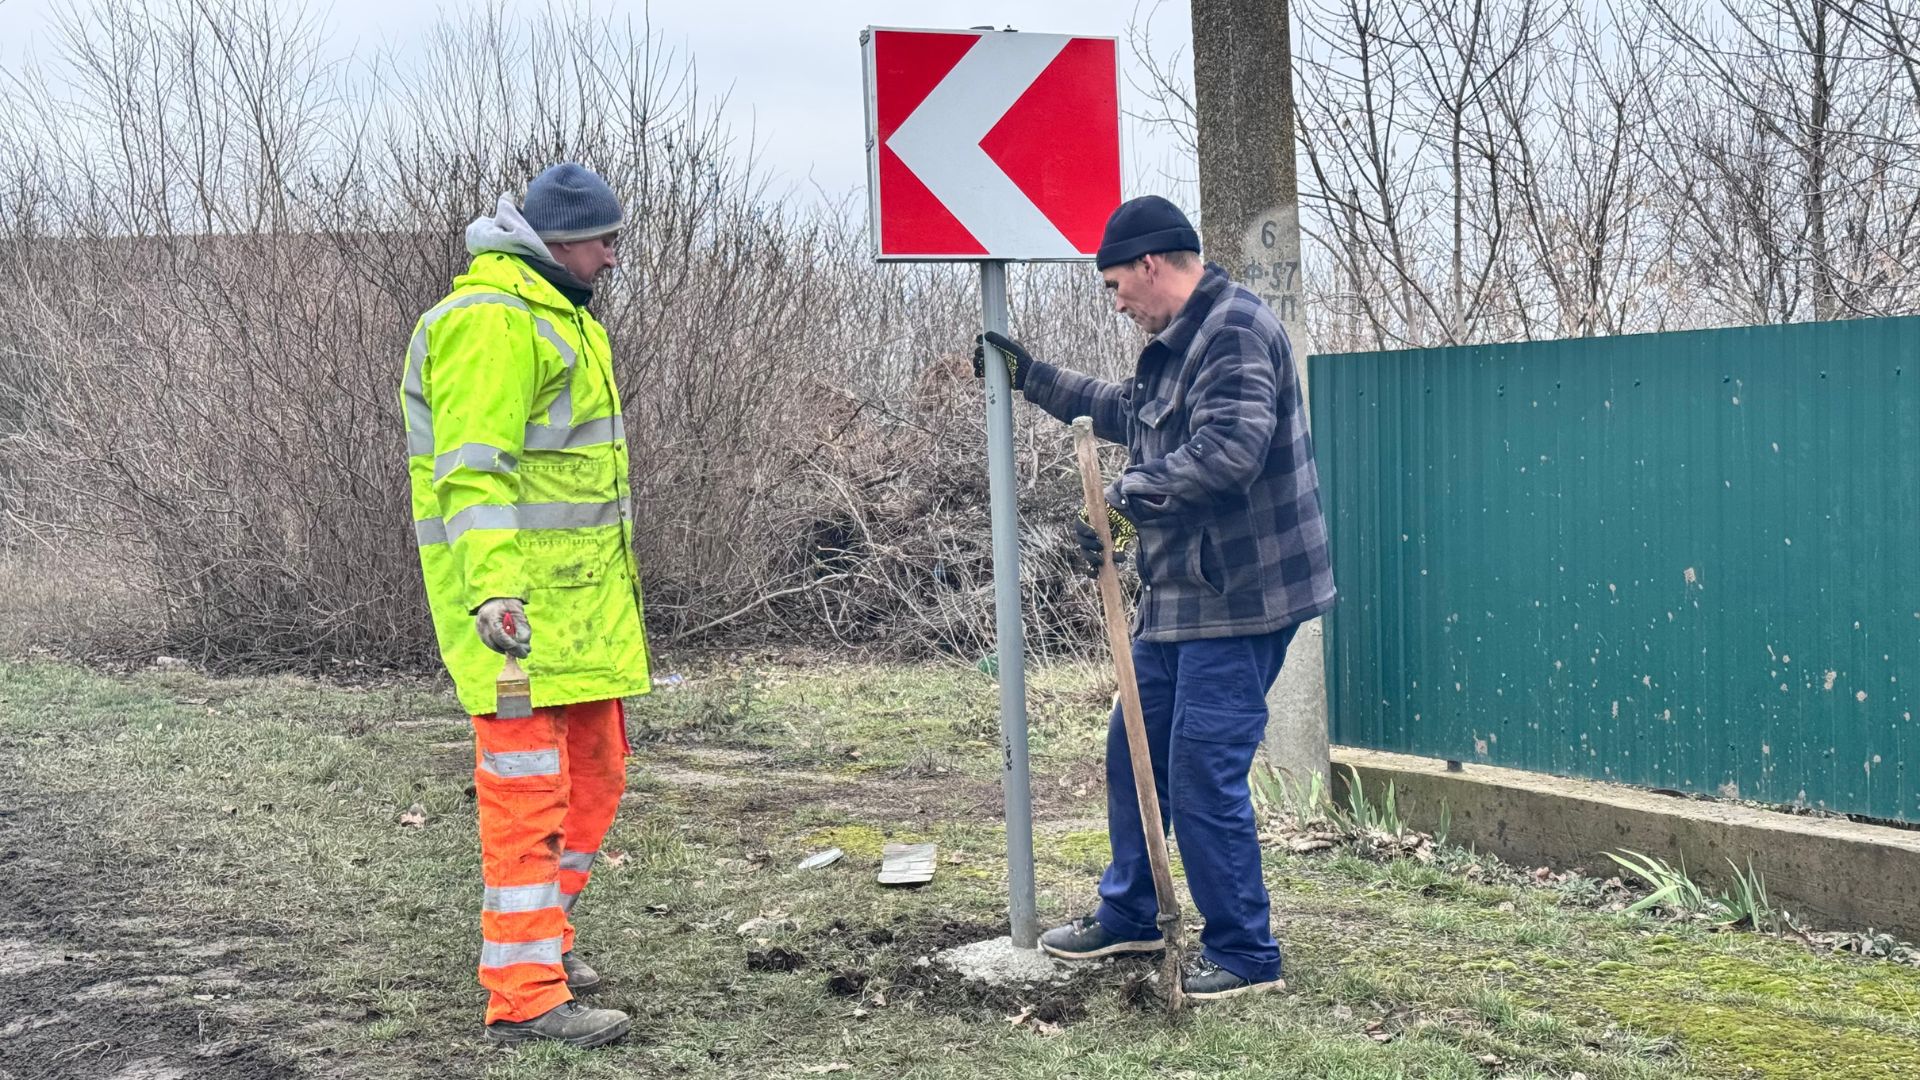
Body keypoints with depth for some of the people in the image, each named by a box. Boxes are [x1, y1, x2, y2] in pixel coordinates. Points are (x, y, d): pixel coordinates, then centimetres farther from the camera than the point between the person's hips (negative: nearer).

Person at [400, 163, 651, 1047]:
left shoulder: (561, 318, 20)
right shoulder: (490, 321, -14)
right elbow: (471, 468, -23)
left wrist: (616, 576, 32)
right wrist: (494, 586, -32)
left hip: (581, 593, 10)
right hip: (518, 602, -10)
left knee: (595, 773, 17)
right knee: (528, 789, -8)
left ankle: (541, 935, 32)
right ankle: (523, 996, -3)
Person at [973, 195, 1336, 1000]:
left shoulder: (1235, 331, -17)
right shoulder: (1181, 342, 17)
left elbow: (1229, 449, -30)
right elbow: (1128, 413, 35)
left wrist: (1128, 504, -28)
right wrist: (1031, 377, 35)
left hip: (1237, 600, -11)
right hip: (1182, 594, 11)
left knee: (1204, 773, -8)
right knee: (1134, 750, 18)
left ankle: (1244, 955, 5)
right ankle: (1127, 915, 34)